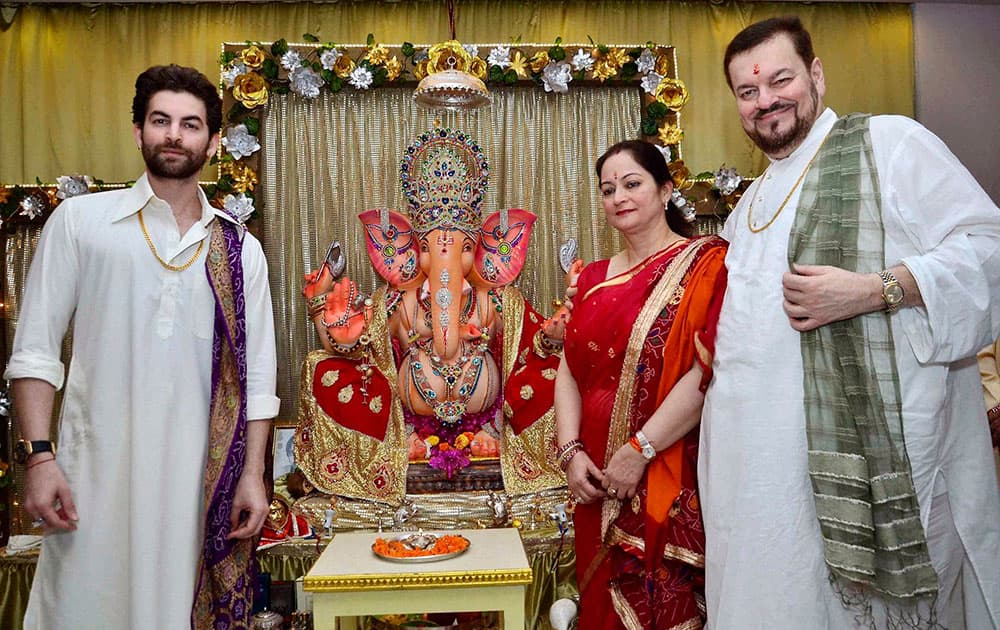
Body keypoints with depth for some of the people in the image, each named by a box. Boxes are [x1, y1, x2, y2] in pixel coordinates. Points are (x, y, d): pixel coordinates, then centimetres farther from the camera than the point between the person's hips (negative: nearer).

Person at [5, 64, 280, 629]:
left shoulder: (240, 249, 6)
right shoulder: (80, 219, 3)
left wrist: (253, 476, 1)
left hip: (200, 476, 2)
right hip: (98, 469, -1)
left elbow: (256, 376, 5)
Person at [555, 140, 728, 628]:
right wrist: (571, 452, -3)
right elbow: (569, 372, 10)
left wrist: (640, 450, -18)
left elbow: (708, 370, -17)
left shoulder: (707, 263, -7)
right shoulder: (592, 280, 12)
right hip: (598, 484, 6)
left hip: (671, 480, -5)